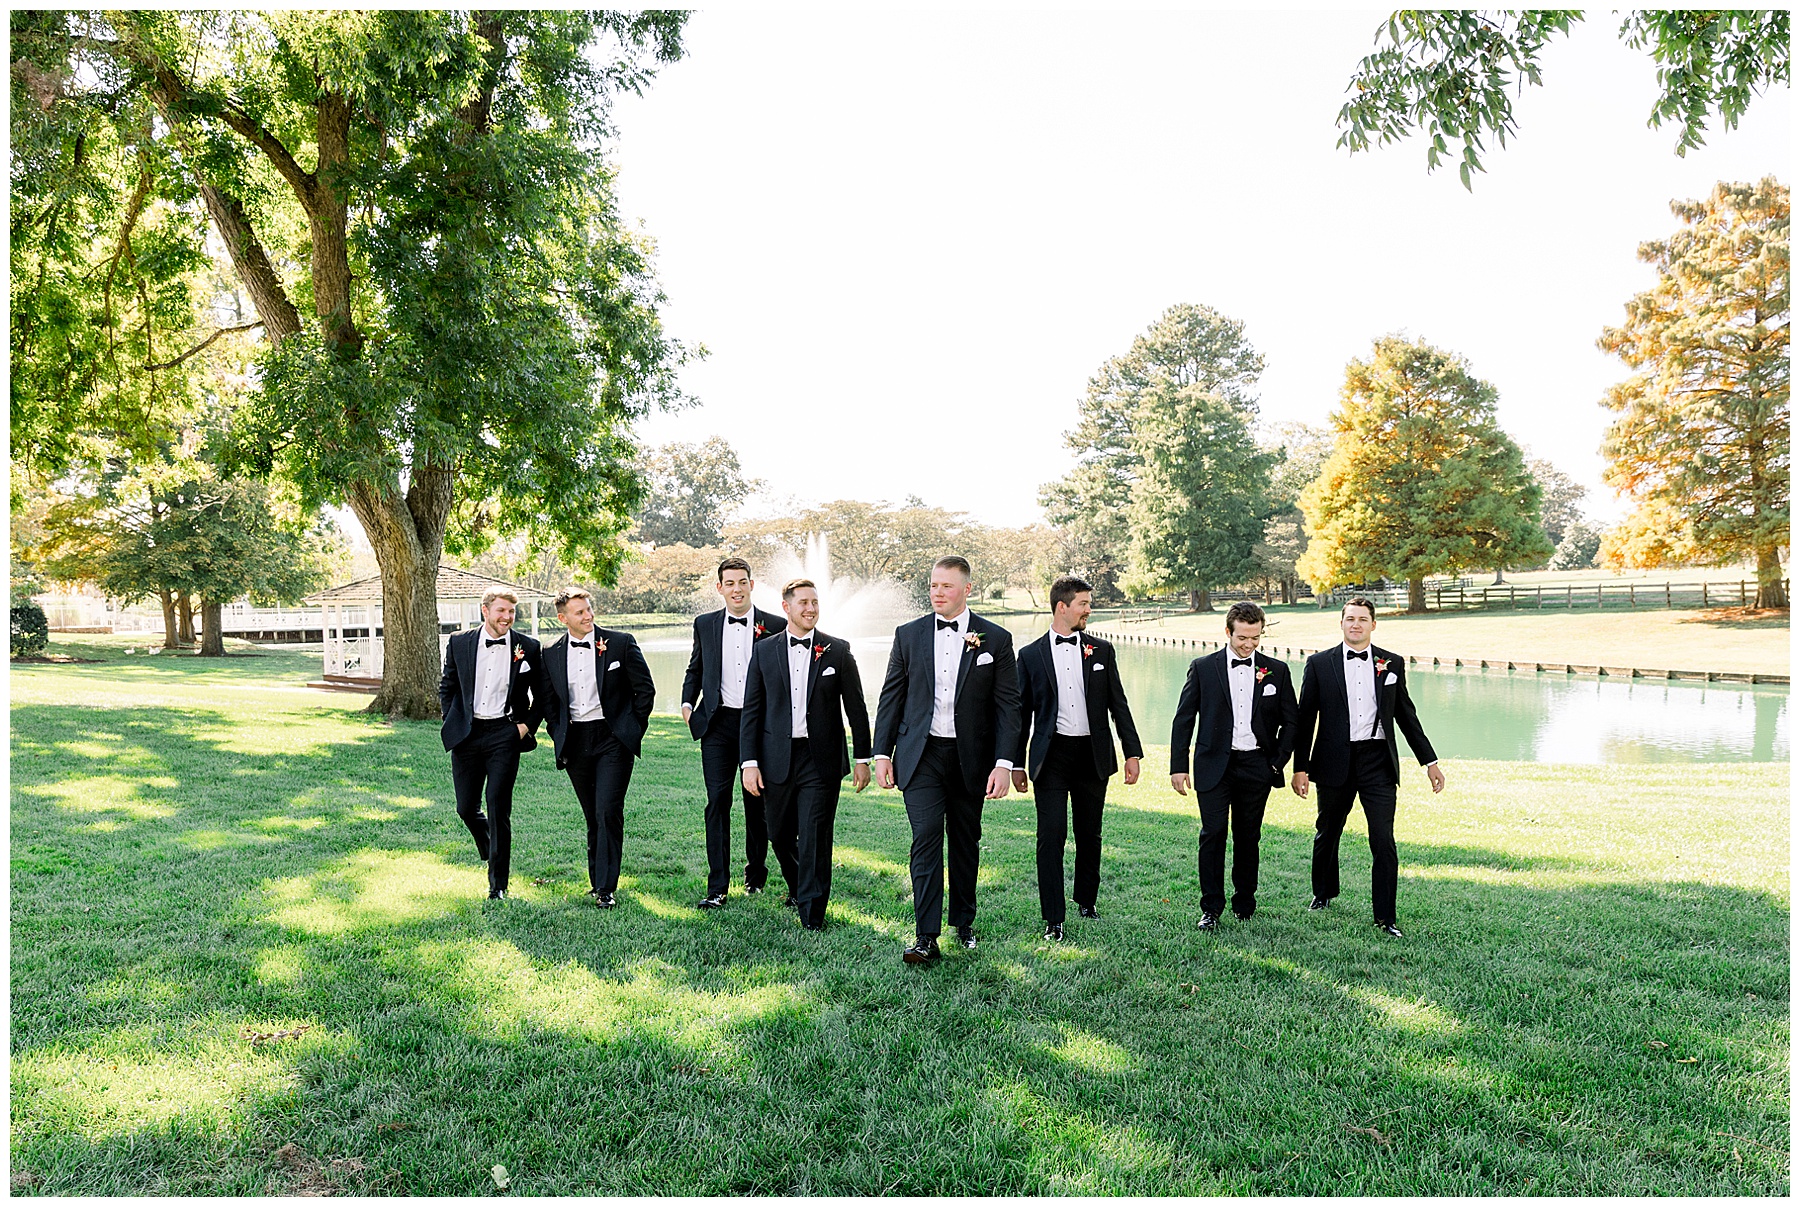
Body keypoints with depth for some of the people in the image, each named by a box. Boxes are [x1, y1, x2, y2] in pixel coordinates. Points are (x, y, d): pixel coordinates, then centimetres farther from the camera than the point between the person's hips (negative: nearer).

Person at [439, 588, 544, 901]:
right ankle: (491, 851, 41)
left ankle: (498, 884, 7)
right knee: (466, 808, 8)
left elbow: (542, 694, 8)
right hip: (466, 734, 3)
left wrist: (528, 725, -1)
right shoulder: (459, 643, 3)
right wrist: (452, 723, 5)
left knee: (498, 810, -5)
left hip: (504, 734, -2)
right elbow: (446, 687, 14)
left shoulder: (528, 648, -1)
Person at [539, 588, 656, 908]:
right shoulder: (552, 654, 6)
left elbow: (645, 689, 0)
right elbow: (548, 702, 18)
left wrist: (632, 730, 0)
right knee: (592, 816, 11)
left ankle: (606, 888, -7)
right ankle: (596, 879, 25)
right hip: (575, 742, 3)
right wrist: (559, 737, 9)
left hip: (612, 738, -3)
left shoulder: (621, 643, -4)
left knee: (608, 812, -11)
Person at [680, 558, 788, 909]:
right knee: (718, 802, -4)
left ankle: (756, 874, 30)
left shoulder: (774, 626, 0)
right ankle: (717, 887, 0)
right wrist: (688, 702, 4)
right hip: (717, 724, 1)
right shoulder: (705, 625, 9)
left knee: (757, 803, 10)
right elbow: (695, 669, 19)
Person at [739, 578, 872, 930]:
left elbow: (856, 707, 5)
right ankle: (797, 887, 40)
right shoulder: (764, 651, 5)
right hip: (777, 759, 2)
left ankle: (812, 911, 10)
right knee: (779, 834, 13)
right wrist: (749, 762, -2)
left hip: (821, 760, -2)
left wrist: (863, 759, 4)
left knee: (815, 838, -3)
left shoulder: (837, 650, 2)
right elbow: (752, 710, 4)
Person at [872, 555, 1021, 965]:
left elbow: (1007, 705, -2)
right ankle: (926, 937, -7)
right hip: (921, 755, 0)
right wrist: (882, 753, 2)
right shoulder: (909, 635, 4)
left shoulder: (995, 639, 0)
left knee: (966, 842, 12)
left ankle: (964, 922, 30)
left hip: (970, 757, 0)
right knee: (926, 839, -9)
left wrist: (1003, 763, -9)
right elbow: (891, 697, 7)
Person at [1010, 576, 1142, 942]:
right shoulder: (1031, 655, 2)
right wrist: (1017, 763, 6)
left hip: (1093, 755, 2)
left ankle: (1087, 900, 33)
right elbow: (1023, 712, 6)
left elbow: (1118, 703, 9)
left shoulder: (1102, 650, 7)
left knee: (1090, 834, 12)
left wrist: (1133, 752, 3)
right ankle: (1053, 919, 1)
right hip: (1051, 755, -2)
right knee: (1050, 836, -6)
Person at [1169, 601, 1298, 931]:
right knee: (1213, 834, -6)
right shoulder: (1202, 667, 1)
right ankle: (1211, 909, 3)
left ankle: (1244, 905, 22)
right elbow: (1183, 718, 3)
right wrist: (1178, 766, -2)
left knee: (1248, 837, 8)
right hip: (1214, 764, -1)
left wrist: (1278, 761, 2)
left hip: (1256, 766, 1)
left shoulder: (1276, 670, 6)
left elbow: (1291, 719, 11)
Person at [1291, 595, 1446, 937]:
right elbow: (1305, 719, 1)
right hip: (1335, 763, 0)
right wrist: (1300, 767, -2)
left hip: (1378, 762, 0)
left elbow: (1406, 716, 13)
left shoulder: (1392, 663, 6)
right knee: (1327, 834, 15)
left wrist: (1430, 761, 12)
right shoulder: (1319, 664, 0)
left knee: (1384, 842, -6)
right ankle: (1323, 893, 39)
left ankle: (1385, 917, 6)